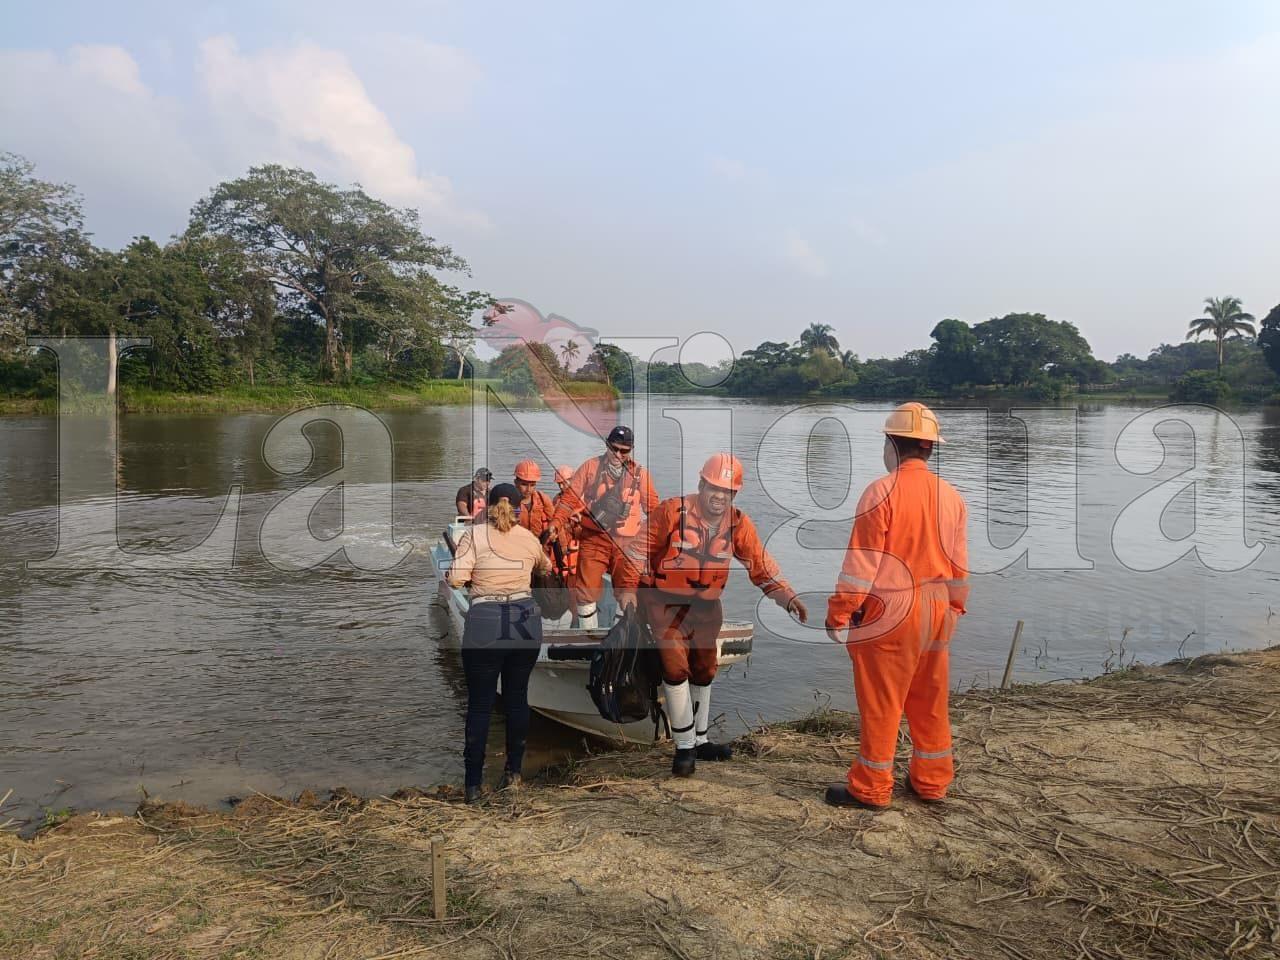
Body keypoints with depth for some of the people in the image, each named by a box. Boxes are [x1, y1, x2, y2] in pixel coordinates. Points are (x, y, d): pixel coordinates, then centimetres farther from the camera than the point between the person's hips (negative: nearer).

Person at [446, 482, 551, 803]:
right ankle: (513, 772, 23)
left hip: (485, 623, -3)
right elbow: (544, 565, 29)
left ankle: (473, 784, 6)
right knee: (517, 697, 14)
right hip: (525, 620, 3)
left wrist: (478, 574, 11)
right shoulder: (529, 539, 8)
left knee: (480, 703, 4)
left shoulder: (474, 534, -3)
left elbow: (456, 579, -9)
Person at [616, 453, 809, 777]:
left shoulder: (738, 524, -6)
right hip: (665, 602, -5)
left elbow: (762, 566, -5)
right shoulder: (673, 511, -17)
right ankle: (685, 746, 1)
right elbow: (640, 549, -11)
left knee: (704, 671, 15)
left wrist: (788, 597, -16)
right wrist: (627, 587, -16)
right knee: (676, 667, -13)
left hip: (707, 607, 5)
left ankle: (700, 740, 33)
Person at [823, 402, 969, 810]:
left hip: (890, 613, -6)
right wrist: (953, 609, 23)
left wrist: (839, 613, -9)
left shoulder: (882, 491, -14)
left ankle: (870, 788, 15)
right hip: (936, 612, 6)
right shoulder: (951, 496, 5)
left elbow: (861, 561, -15)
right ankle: (931, 781, 29)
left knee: (880, 704, 4)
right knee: (930, 703, 17)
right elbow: (959, 565, 11)